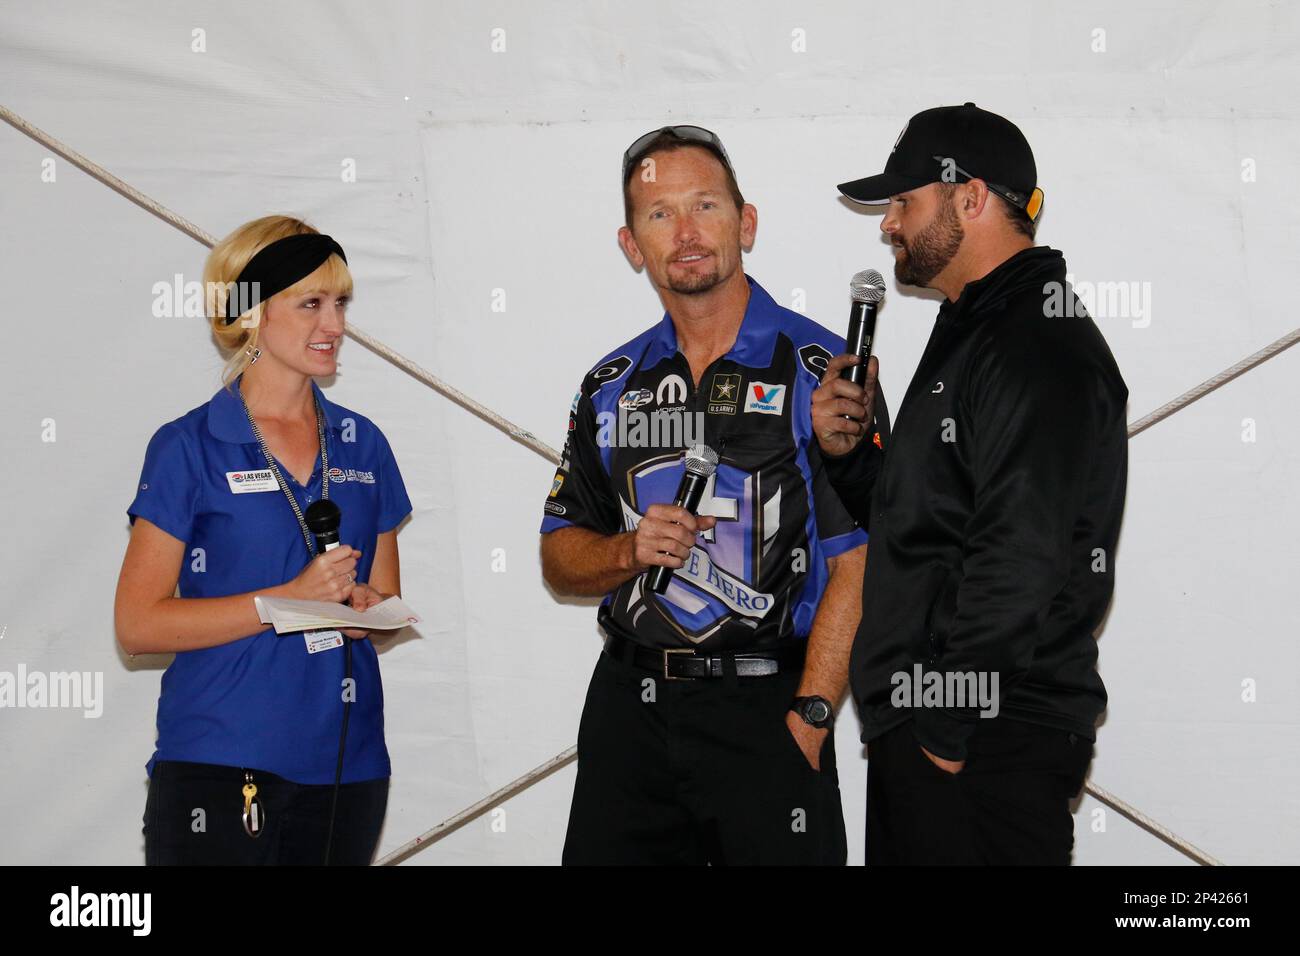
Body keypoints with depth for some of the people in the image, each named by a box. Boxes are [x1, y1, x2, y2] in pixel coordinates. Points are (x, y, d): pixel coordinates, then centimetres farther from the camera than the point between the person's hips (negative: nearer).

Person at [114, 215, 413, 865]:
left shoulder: (361, 444, 11)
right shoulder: (189, 447, -3)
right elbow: (138, 626, -9)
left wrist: (368, 607, -5)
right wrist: (289, 600, -16)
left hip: (348, 766, 5)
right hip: (219, 766, -4)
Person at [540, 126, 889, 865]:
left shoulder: (819, 370, -4)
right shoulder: (613, 386, 10)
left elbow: (857, 565, -10)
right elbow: (560, 556, 15)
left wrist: (807, 720, -17)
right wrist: (630, 550, -7)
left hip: (762, 709, -4)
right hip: (628, 706, 4)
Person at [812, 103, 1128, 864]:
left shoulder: (1040, 349, -16)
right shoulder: (975, 334, 19)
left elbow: (1018, 563, -25)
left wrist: (950, 731, -21)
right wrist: (846, 451, 4)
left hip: (989, 746, -10)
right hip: (924, 725, 10)